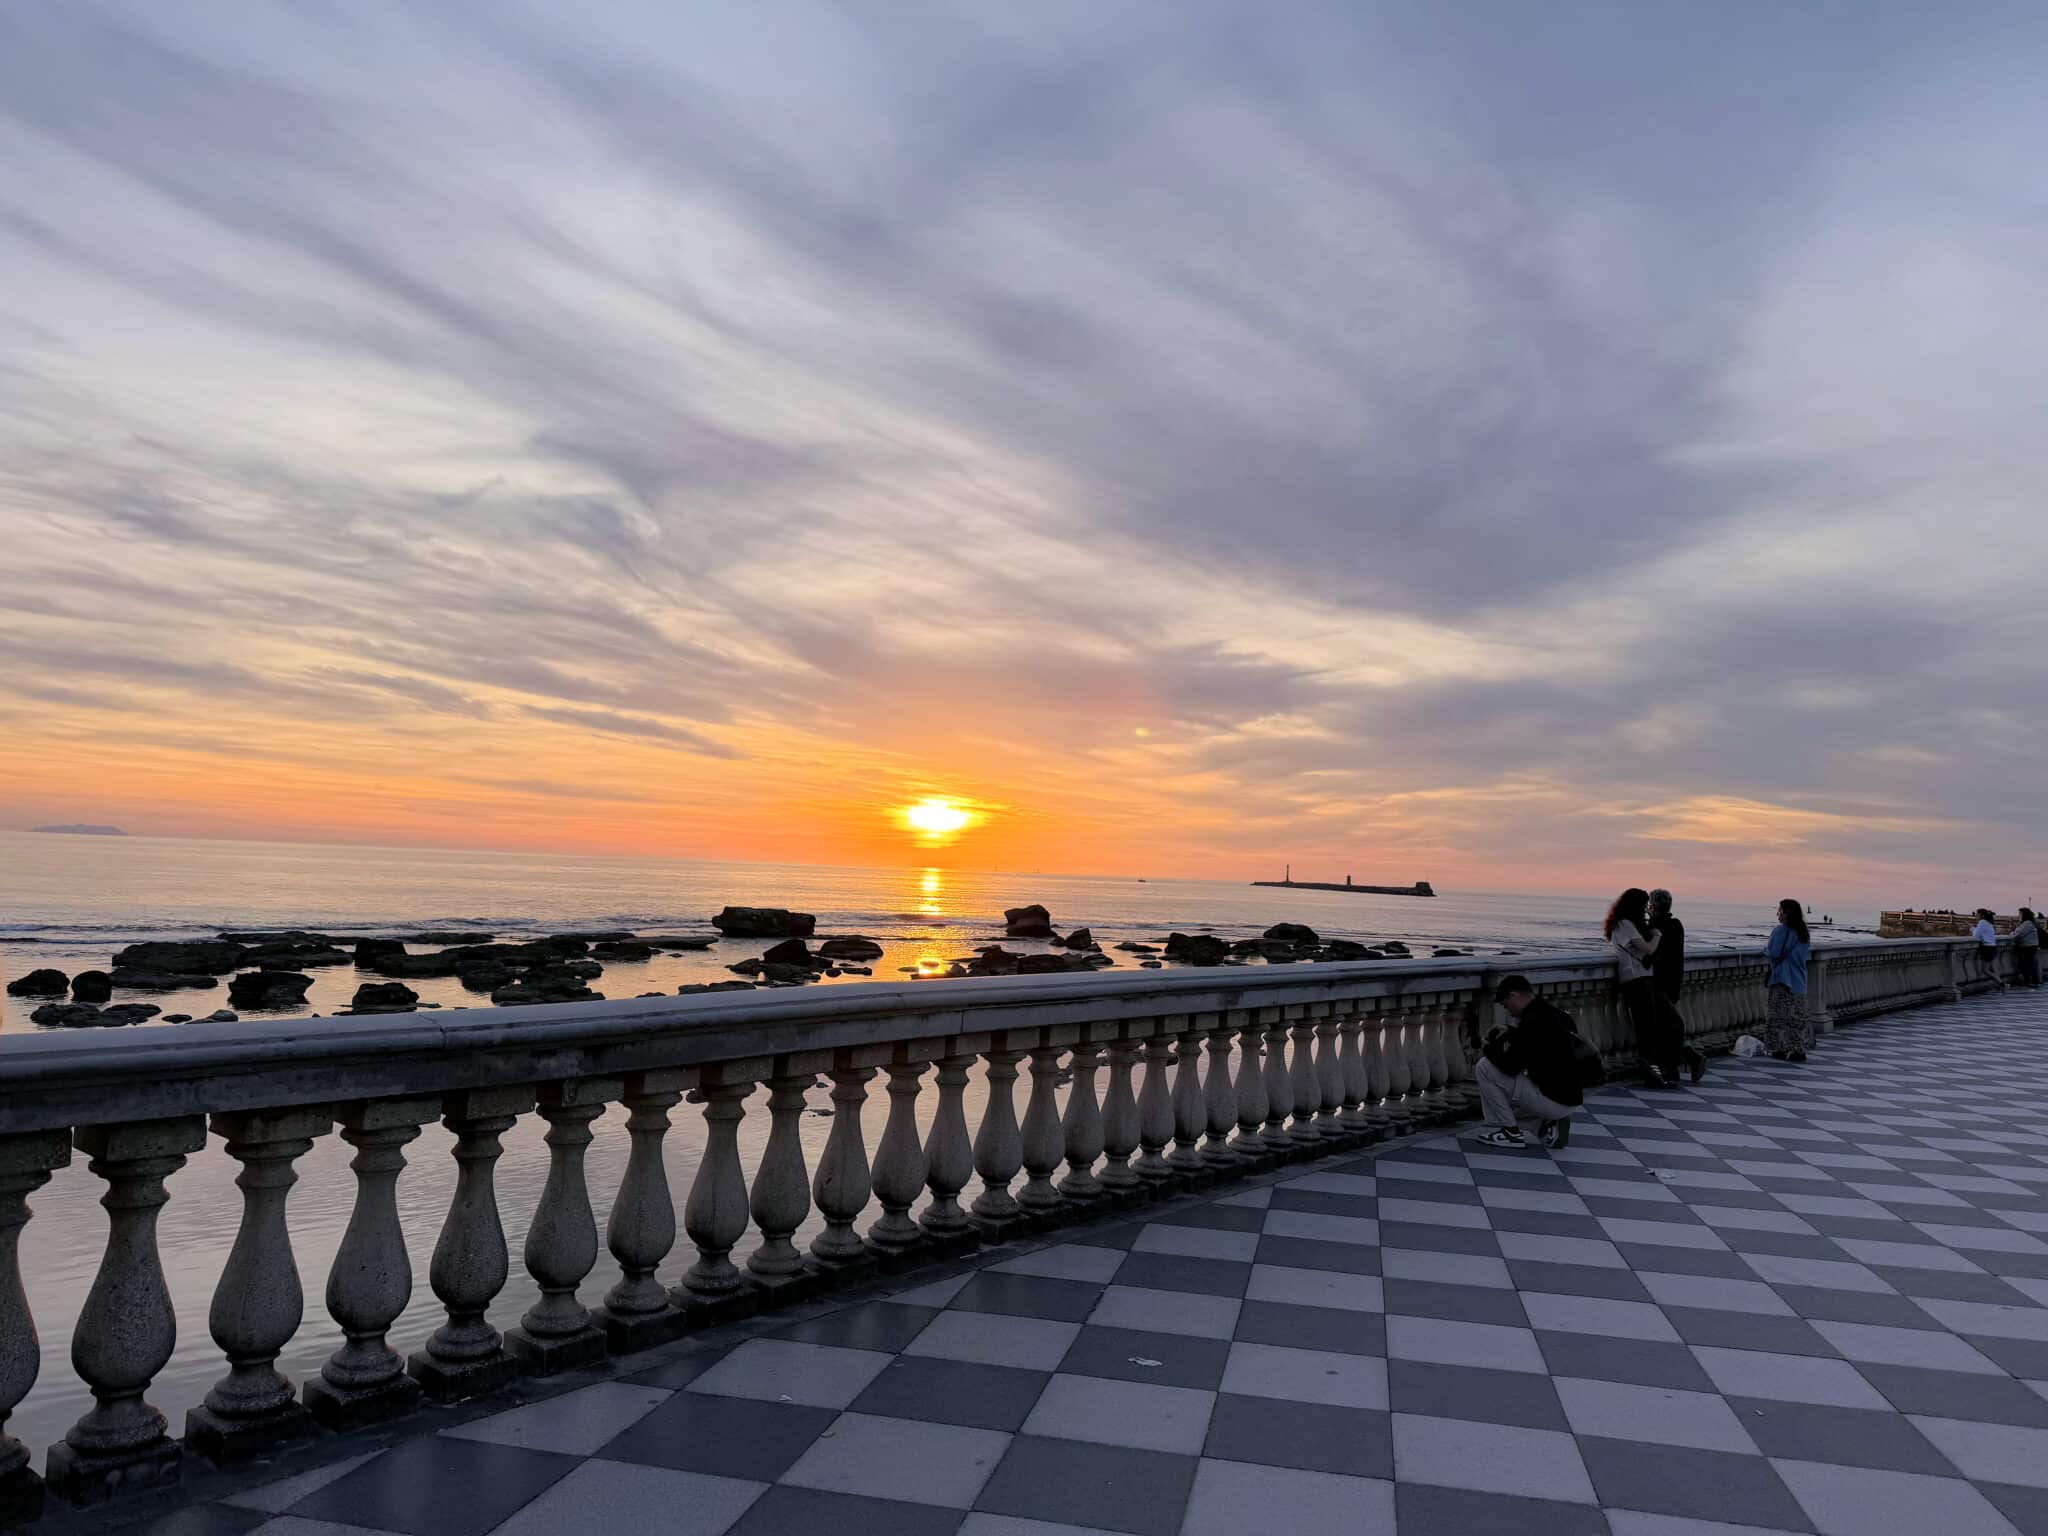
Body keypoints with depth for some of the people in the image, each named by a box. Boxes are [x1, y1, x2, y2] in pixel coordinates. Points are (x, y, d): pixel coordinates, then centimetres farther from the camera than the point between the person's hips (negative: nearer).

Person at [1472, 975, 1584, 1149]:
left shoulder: (1533, 1021, -20)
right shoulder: (1556, 1014, 10)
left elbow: (1510, 1067, -17)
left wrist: (1489, 1049, 1)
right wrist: (1510, 1033, 19)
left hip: (1553, 1100, -9)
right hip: (1569, 1097, 9)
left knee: (1485, 1068, -7)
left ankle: (1510, 1132, 2)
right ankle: (1550, 1124, 13)